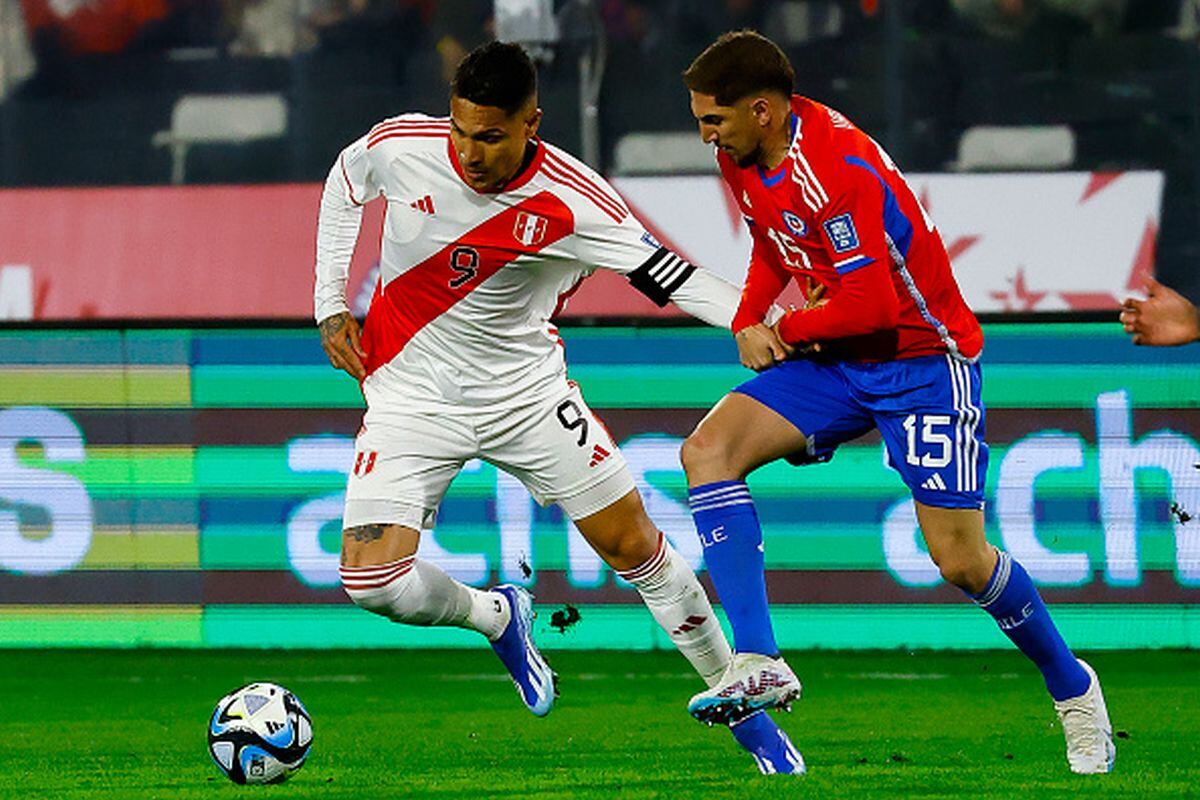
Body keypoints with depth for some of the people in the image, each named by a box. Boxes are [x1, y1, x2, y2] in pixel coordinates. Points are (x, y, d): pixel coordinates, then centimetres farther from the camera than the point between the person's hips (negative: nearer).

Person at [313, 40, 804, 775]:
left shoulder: (571, 203, -21)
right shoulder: (401, 148, -15)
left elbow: (665, 273, -19)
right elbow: (346, 183, 8)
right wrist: (331, 305, 5)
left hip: (526, 385, -1)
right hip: (412, 394, 1)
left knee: (634, 546, 2)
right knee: (372, 579, -15)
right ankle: (497, 618, 18)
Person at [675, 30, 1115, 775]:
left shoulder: (837, 169, -27)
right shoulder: (745, 156, 1)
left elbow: (870, 305, -29)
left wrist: (785, 330, -13)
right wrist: (749, 320, 3)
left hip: (924, 358, -8)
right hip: (837, 359, 8)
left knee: (961, 560, -8)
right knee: (709, 448, -14)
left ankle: (1072, 686, 20)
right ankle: (758, 662, -21)